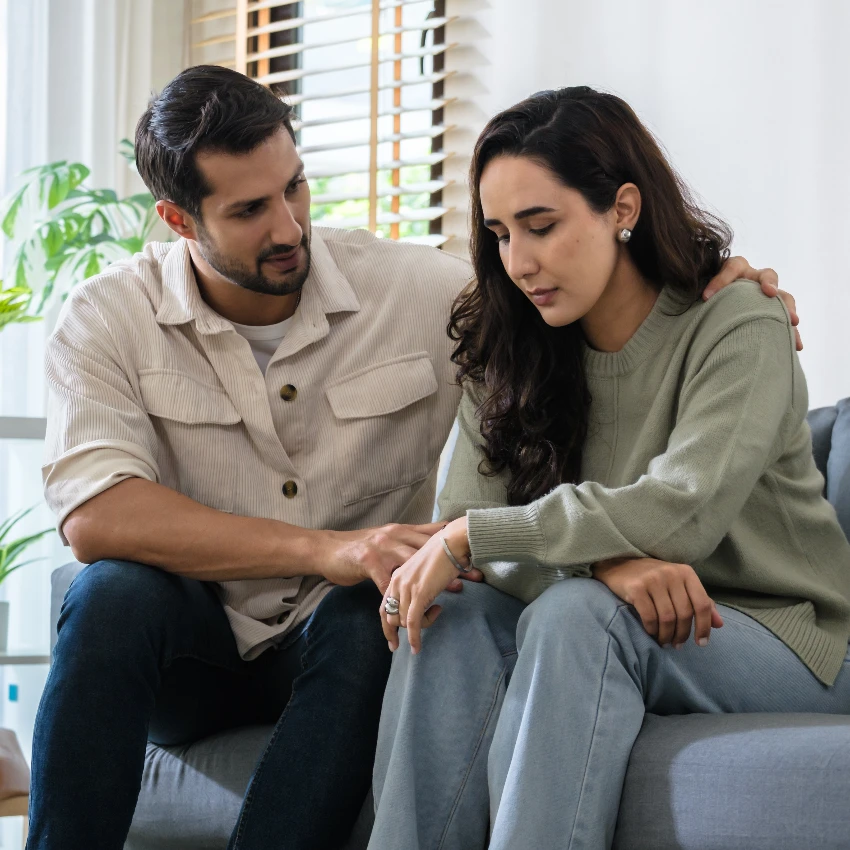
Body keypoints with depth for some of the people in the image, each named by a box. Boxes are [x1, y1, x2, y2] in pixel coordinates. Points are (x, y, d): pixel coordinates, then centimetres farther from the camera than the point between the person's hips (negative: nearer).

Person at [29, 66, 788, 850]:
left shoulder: (417, 290, -3)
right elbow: (95, 518, -23)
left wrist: (711, 287, -14)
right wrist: (327, 550, -32)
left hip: (338, 647, 0)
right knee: (115, 592, -32)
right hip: (187, 646, 0)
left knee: (370, 616, -33)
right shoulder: (109, 321, -8)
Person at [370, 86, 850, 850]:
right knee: (452, 620, -24)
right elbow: (465, 522, -7)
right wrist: (601, 562, -28)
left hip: (784, 642, -5)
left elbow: (680, 511, -27)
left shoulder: (738, 327, -12)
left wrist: (470, 536, -25)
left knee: (576, 613, -33)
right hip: (608, 635, 5)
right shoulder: (512, 357, 5)